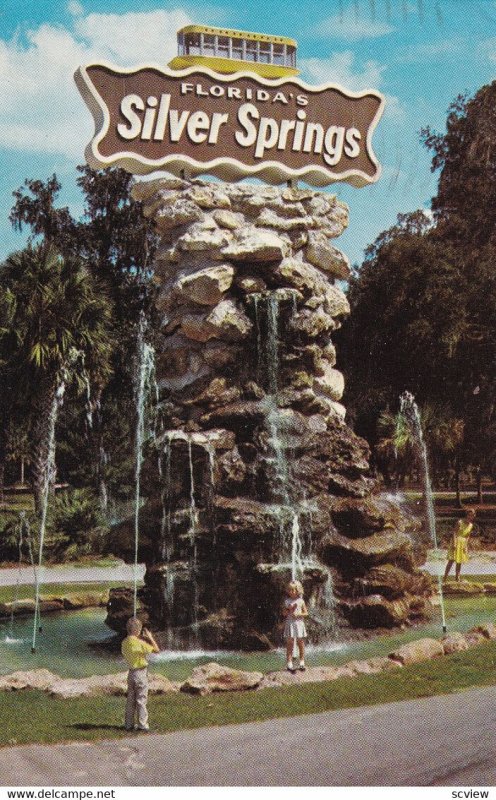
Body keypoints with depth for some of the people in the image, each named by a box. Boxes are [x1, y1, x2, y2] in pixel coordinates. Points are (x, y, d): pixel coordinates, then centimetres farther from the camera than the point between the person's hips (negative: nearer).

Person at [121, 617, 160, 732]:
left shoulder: (125, 642, 3)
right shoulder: (139, 642, -20)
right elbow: (156, 649, -17)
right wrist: (150, 637, -5)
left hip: (131, 672, 7)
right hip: (141, 673, -7)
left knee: (130, 700, 13)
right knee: (141, 700, 0)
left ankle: (129, 724, 17)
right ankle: (142, 724, 3)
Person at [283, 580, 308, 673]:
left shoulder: (301, 601, 0)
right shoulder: (287, 601, 3)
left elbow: (306, 613, 1)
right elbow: (284, 614, 4)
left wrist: (298, 614, -14)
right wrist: (289, 609, -14)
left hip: (299, 623, 0)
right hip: (289, 623, 0)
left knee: (301, 644, 4)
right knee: (290, 644, 0)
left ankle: (302, 663, 13)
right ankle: (289, 663, 1)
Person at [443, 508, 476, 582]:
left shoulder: (471, 525, 6)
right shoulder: (460, 522, -10)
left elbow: (467, 536, 10)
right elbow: (454, 532, -13)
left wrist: (466, 546, 0)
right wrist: (454, 543, -21)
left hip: (463, 543, 5)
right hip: (456, 542, -5)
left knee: (459, 562, 8)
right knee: (451, 560, -9)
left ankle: (457, 578, 16)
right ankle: (445, 577, -6)